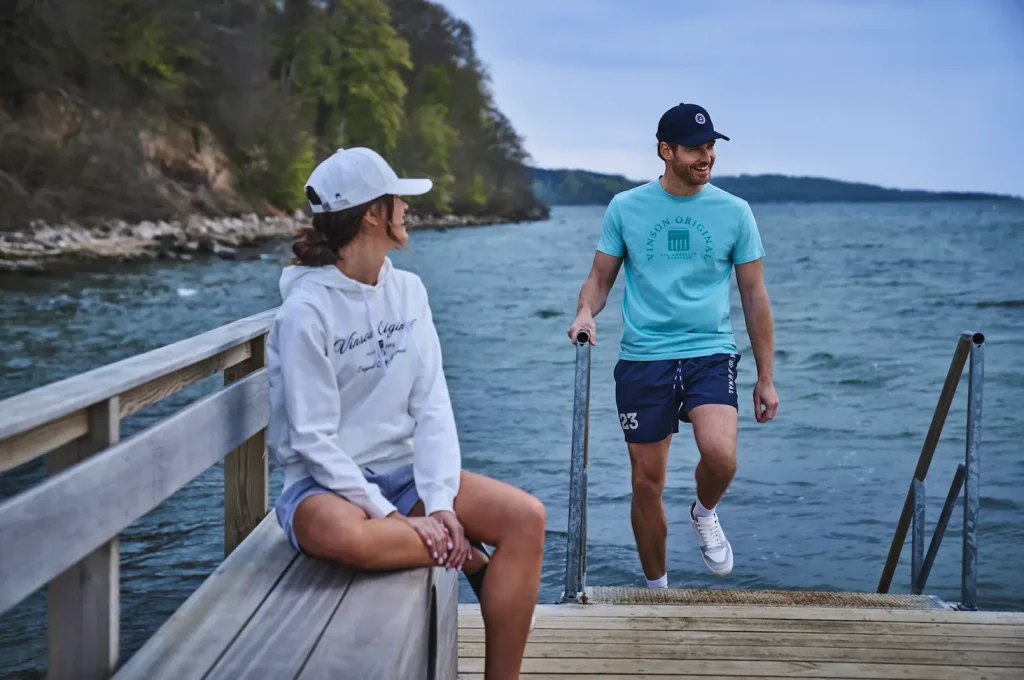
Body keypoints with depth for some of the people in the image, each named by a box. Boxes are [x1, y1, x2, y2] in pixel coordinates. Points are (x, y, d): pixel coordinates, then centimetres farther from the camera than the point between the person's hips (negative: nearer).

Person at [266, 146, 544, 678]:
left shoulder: (408, 290, 5)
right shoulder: (307, 309, -13)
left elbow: (432, 406, -2)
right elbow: (313, 438, -16)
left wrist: (440, 503, -15)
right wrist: (394, 518, -21)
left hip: (401, 473, 6)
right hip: (327, 484, -5)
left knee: (526, 517, -17)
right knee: (344, 537, -41)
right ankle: (464, 555, -13)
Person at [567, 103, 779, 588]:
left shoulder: (734, 212, 3)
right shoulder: (626, 207, 3)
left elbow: (755, 297, 7)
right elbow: (600, 278, 9)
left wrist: (766, 377, 6)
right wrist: (586, 311, -14)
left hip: (710, 353, -1)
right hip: (642, 359, 1)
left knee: (720, 455, -26)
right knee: (646, 485, 5)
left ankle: (704, 514, 9)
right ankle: (657, 589, 25)